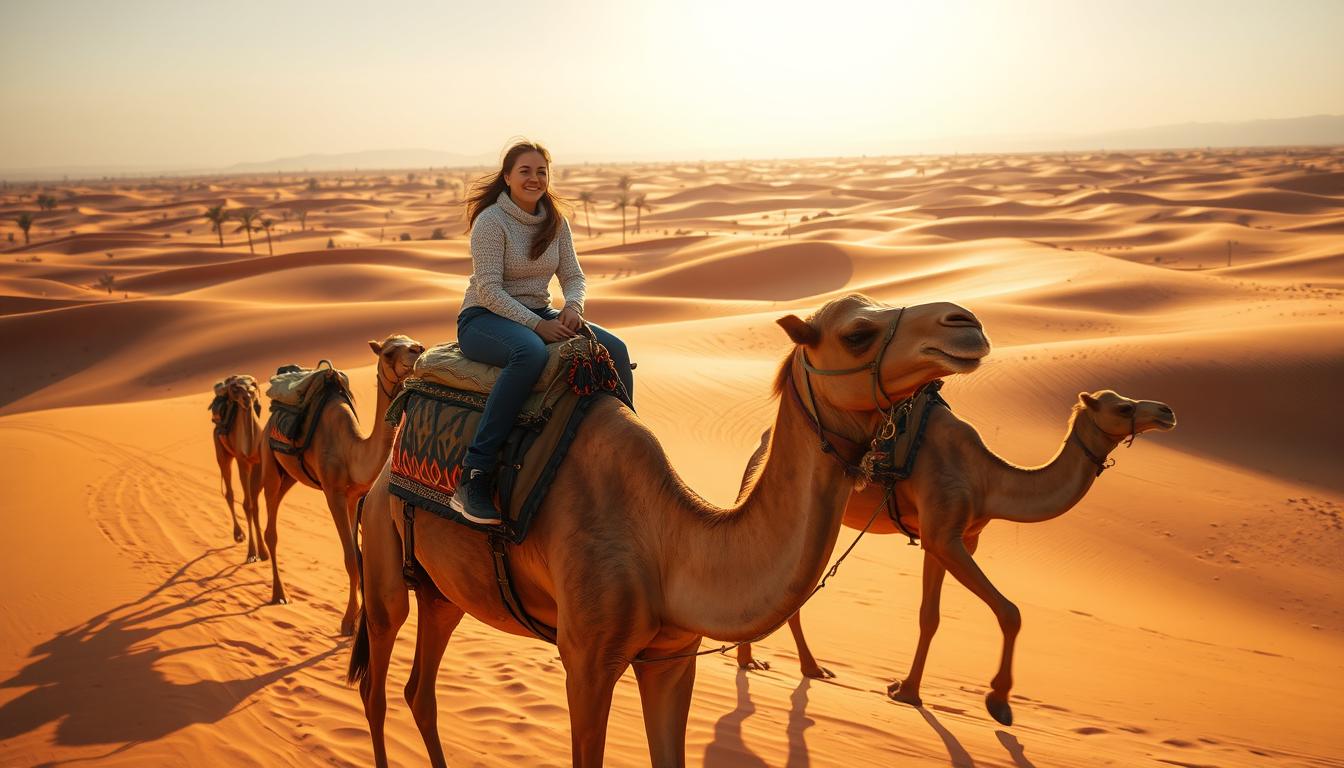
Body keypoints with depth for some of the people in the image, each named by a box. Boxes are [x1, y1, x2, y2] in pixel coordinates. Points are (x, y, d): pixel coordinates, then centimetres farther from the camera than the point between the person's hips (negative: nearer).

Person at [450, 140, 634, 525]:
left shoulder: (556, 223, 8)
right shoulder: (491, 221, -12)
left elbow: (573, 276, 10)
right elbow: (489, 290, -18)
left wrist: (572, 307, -13)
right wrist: (537, 325, -26)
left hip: (539, 316, 7)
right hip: (484, 318, -6)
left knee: (615, 350, -14)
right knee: (531, 352, -41)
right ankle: (473, 478, -39)